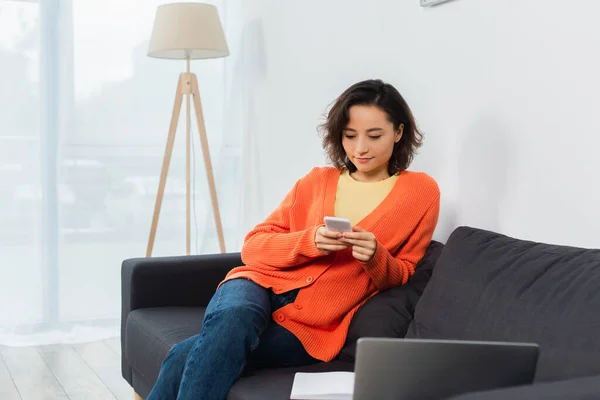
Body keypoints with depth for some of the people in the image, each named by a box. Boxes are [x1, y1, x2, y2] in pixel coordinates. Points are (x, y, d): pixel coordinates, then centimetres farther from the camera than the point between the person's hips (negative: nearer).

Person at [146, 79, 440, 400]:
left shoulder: (420, 191, 7)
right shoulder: (315, 181, 12)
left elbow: (401, 275, 12)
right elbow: (253, 247, 8)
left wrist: (376, 258, -11)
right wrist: (309, 241, -12)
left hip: (311, 325, -2)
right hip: (263, 285, 3)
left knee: (188, 357, -28)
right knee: (231, 319, -37)